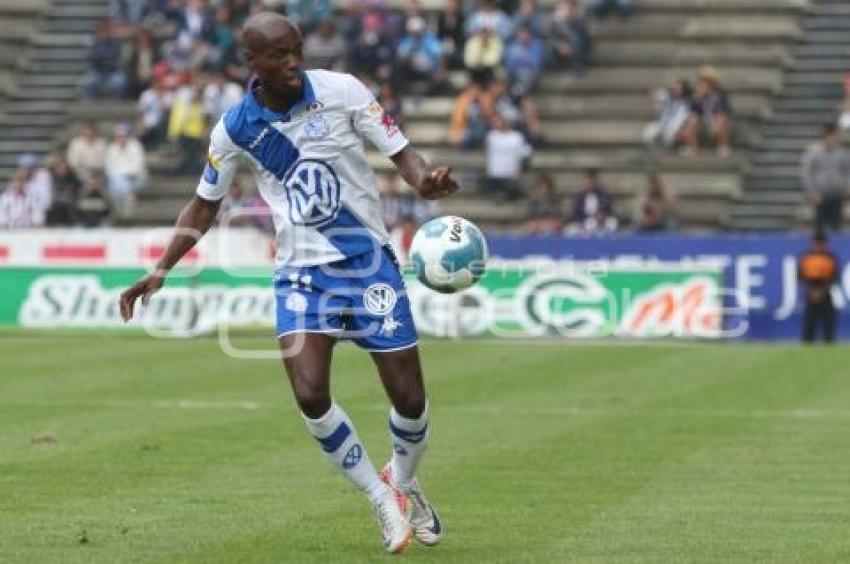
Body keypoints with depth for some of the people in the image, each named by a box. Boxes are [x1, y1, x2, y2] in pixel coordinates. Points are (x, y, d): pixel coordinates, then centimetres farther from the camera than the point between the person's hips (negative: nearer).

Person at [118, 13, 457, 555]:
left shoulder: (342, 91, -8)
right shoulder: (235, 128, -3)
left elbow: (402, 152, -5)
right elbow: (205, 205, 11)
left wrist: (425, 179, -28)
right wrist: (159, 272, 5)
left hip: (368, 261, -1)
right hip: (302, 271, 1)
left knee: (409, 397, -2)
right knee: (310, 393, -19)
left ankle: (404, 481, 32)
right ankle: (381, 499, 4)